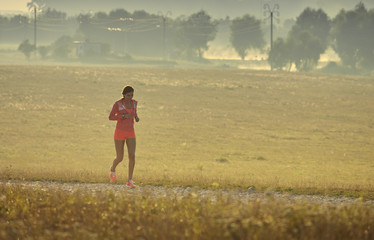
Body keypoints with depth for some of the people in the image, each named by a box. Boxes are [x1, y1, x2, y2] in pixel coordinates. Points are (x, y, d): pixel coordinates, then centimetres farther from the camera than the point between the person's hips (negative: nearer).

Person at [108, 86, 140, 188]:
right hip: (119, 132, -3)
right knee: (120, 158, 3)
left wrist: (136, 117, -1)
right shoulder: (117, 104, -12)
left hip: (130, 133, 3)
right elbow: (111, 117, -9)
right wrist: (124, 116, -23)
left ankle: (129, 181, -7)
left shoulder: (134, 102, 3)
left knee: (132, 156, -13)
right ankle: (113, 169, 40)